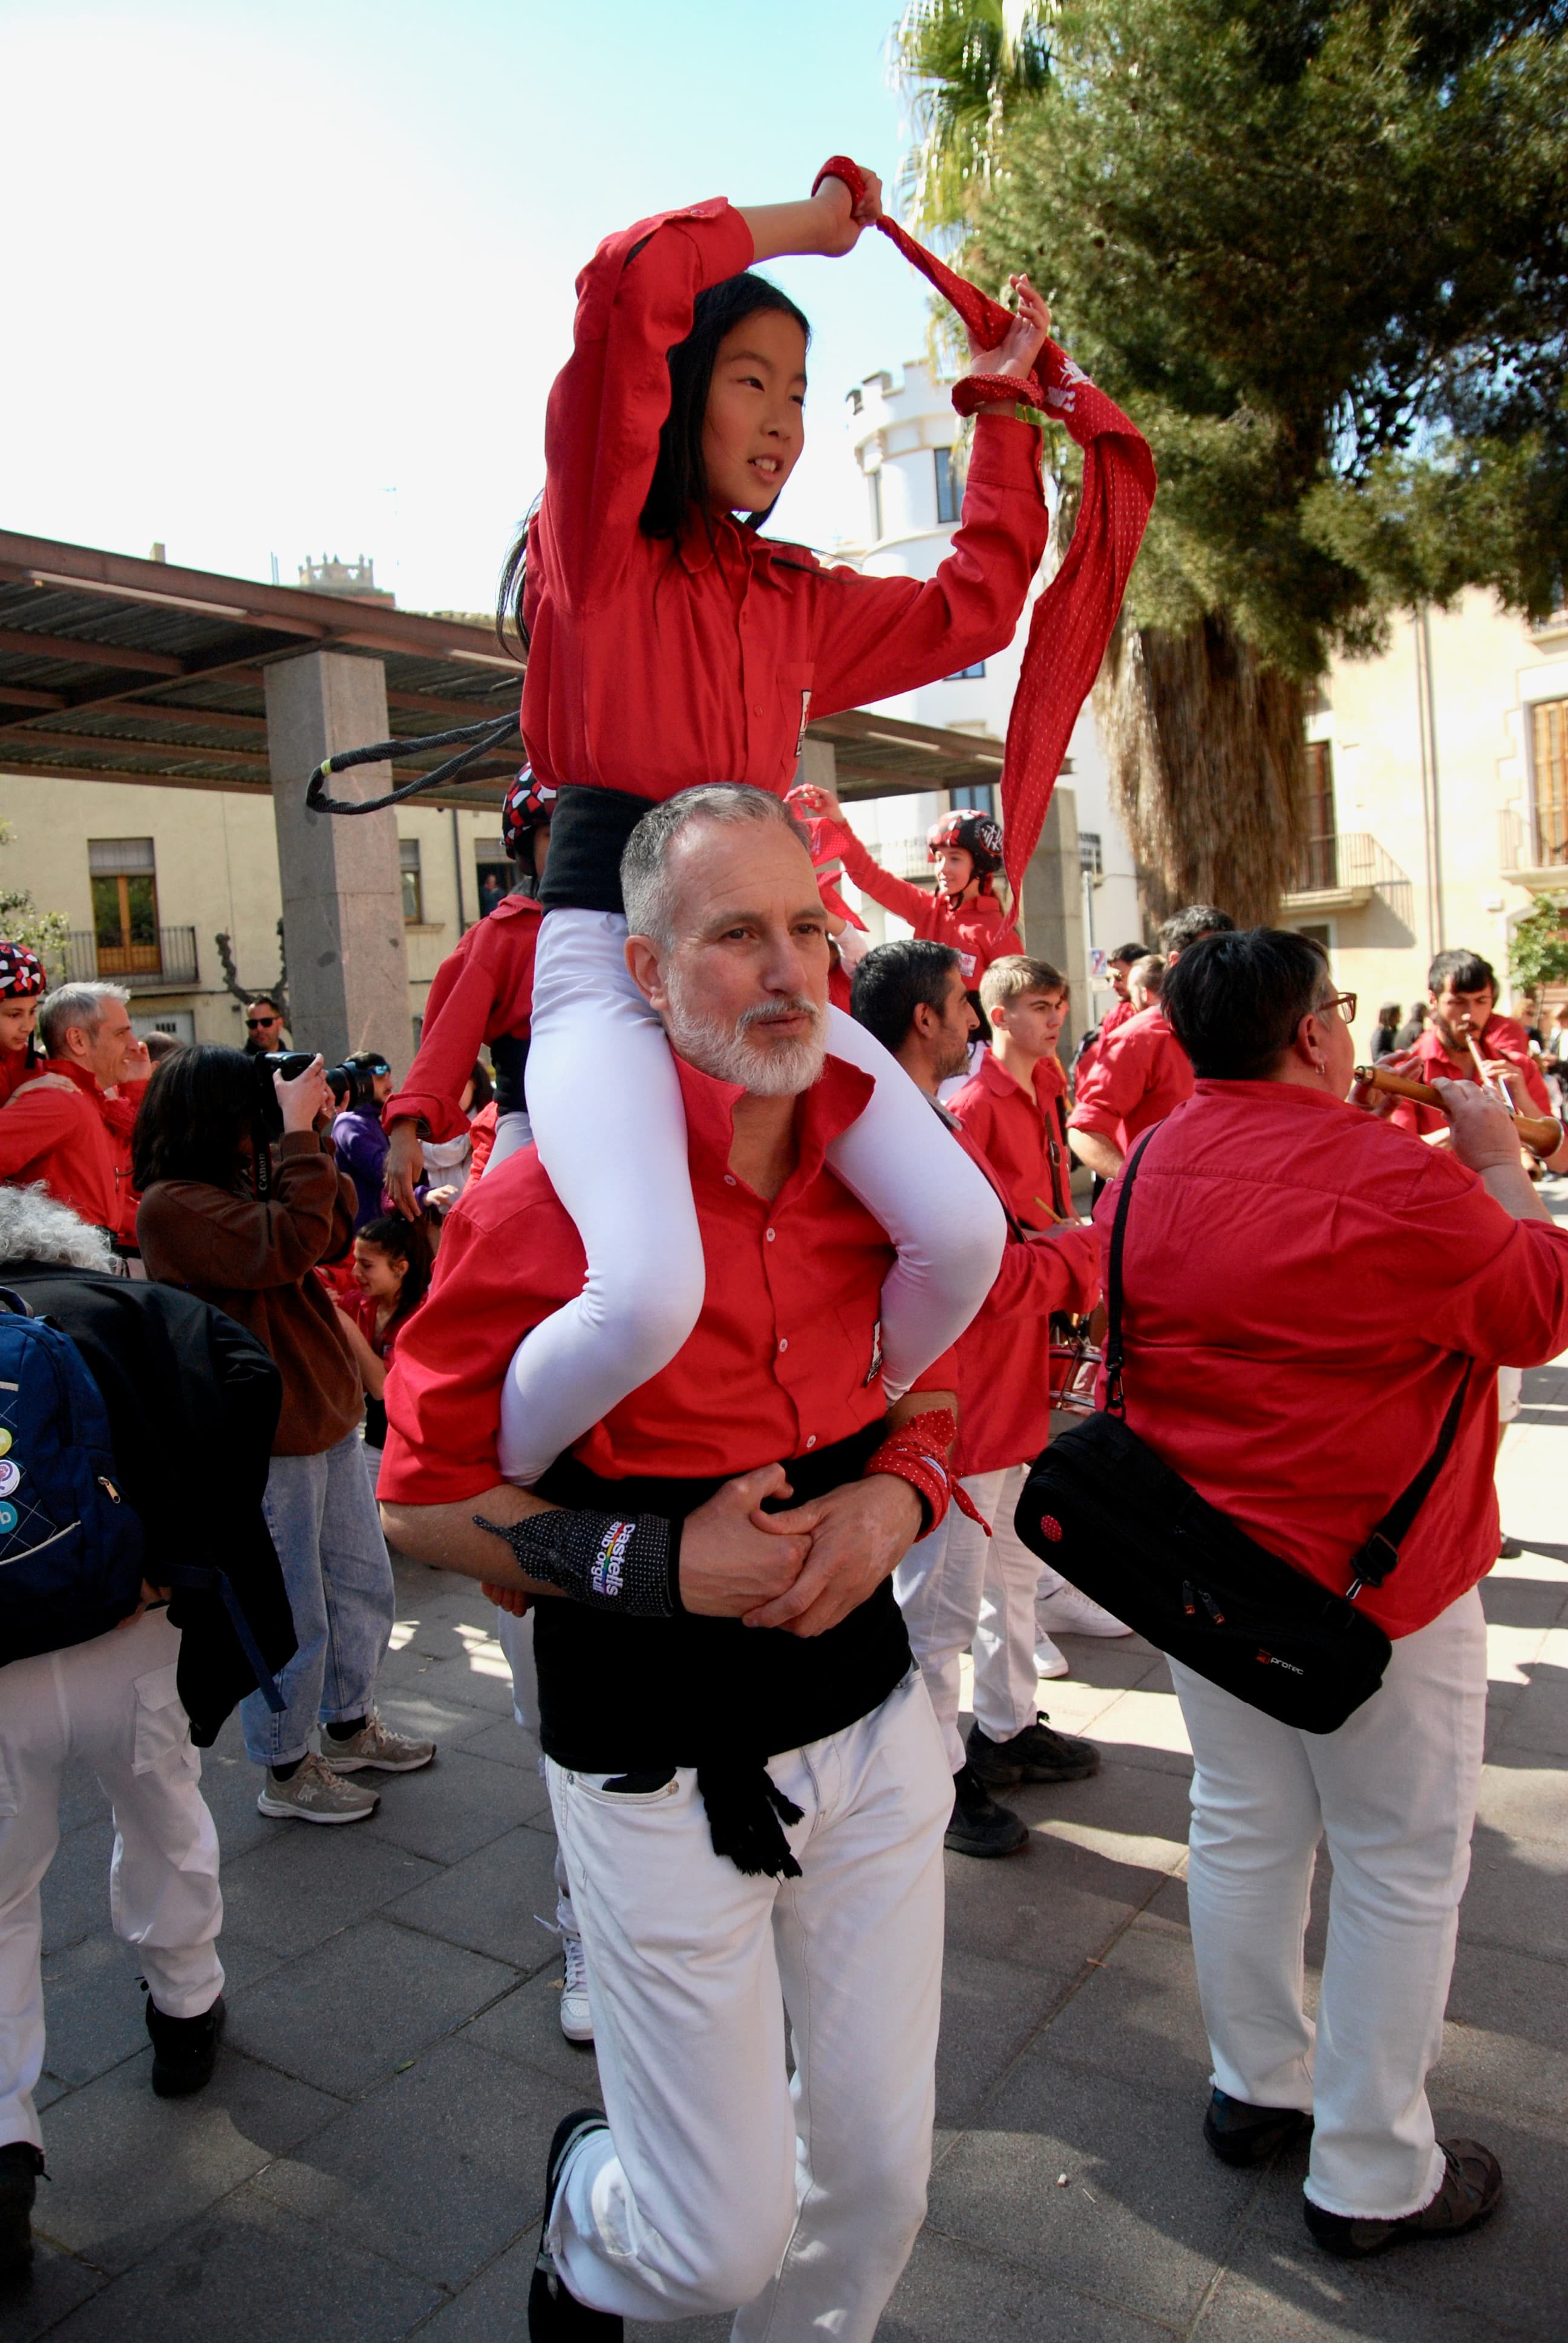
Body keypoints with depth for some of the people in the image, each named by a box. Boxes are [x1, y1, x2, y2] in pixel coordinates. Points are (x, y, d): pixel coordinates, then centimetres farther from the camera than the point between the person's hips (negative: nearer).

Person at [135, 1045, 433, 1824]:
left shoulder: (245, 1176, 7)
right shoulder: (172, 1205, -19)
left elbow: (334, 1234, 6)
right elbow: (287, 1245, -29)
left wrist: (313, 1133, -1)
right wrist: (300, 1136, -23)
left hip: (324, 1419, 9)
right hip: (265, 1440, -9)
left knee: (363, 1584, 21)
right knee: (290, 1617, 5)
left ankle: (349, 1728, 41)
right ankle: (286, 1773, 26)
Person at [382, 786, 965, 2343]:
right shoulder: (551, 1199, -18)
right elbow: (423, 1502, -10)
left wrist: (896, 1496, -10)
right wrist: (659, 1565, -21)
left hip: (872, 1724, 5)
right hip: (660, 1769, -4)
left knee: (881, 2177, 18)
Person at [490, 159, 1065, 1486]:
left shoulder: (797, 602, 21)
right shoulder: (594, 545, 4)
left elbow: (975, 603, 28)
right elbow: (628, 286, -9)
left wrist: (1004, 406, 30)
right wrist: (804, 224, 5)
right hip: (609, 951, -6)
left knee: (963, 1236, -13)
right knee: (651, 1297, -30)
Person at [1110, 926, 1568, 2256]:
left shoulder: (1144, 1177, -2)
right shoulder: (1393, 1179, -23)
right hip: (1376, 1579, -6)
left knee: (1244, 1831, 20)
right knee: (1400, 1868, 11)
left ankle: (1256, 2086, 39)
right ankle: (1374, 2177, 26)